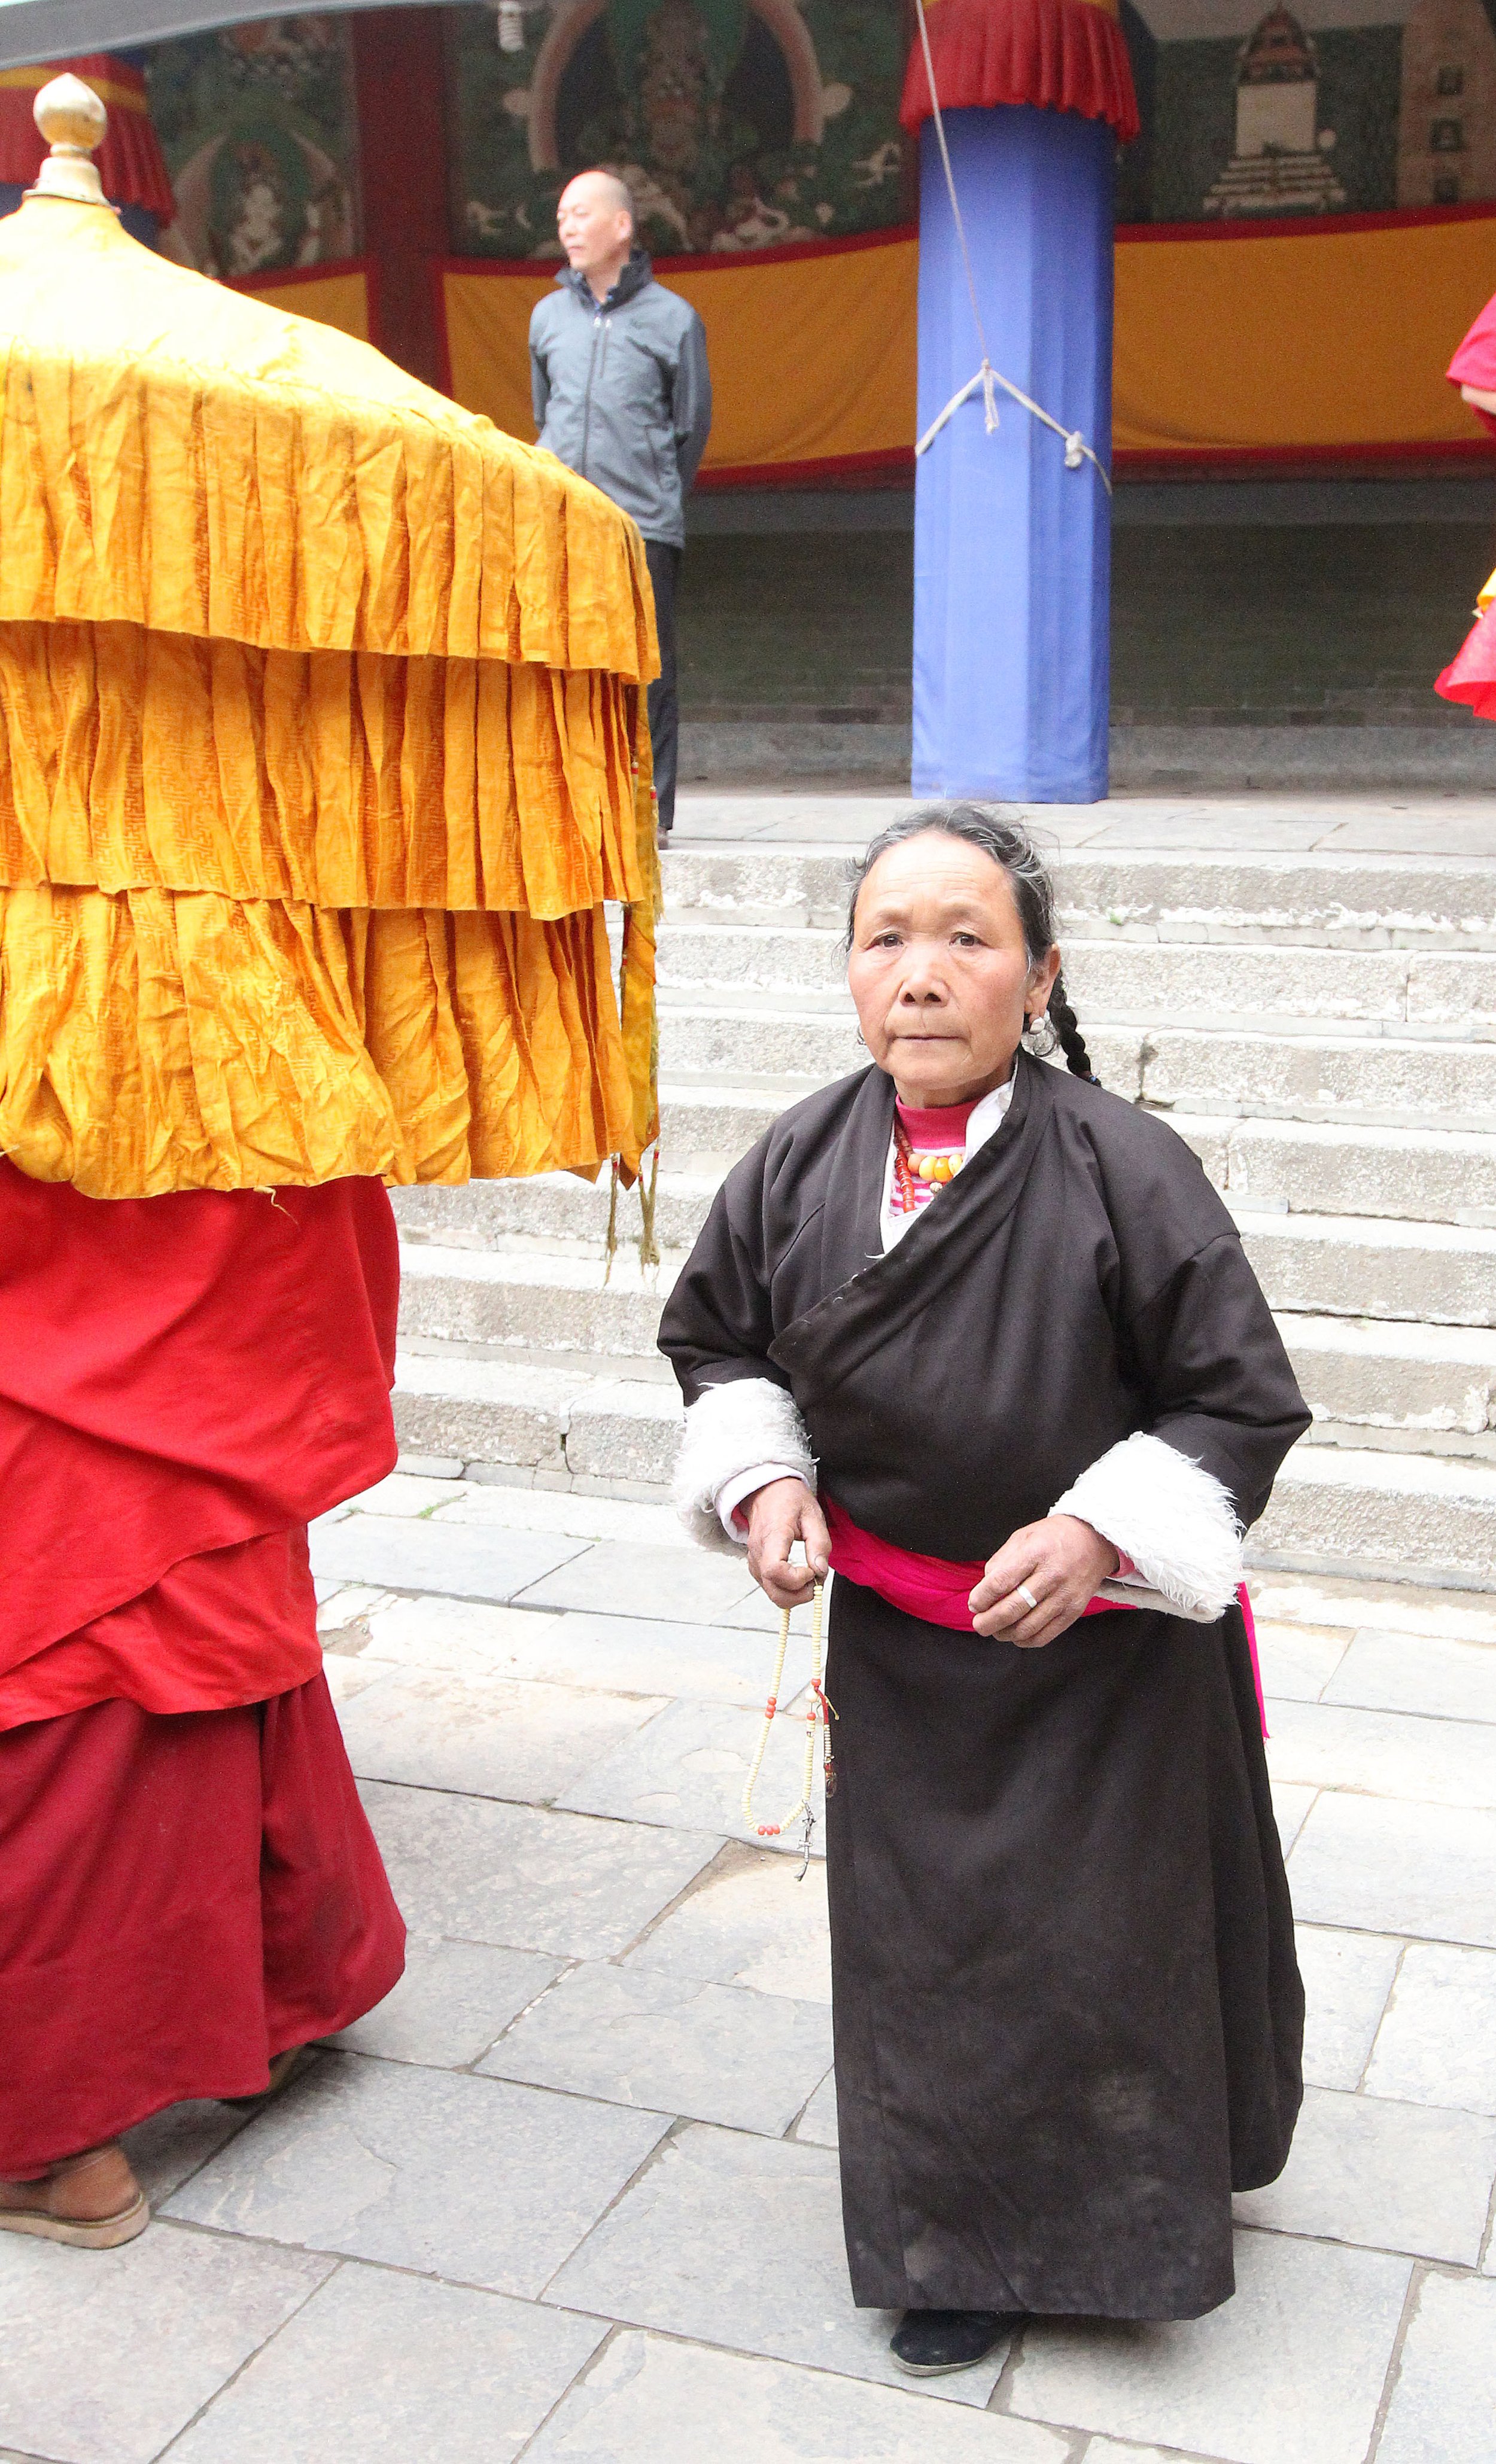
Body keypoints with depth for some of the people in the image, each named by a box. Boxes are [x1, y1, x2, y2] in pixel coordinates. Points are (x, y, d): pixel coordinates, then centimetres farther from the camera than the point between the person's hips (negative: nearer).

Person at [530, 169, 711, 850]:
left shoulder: (672, 319, 4)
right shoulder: (548, 315, 15)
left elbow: (693, 426, 9)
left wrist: (655, 499, 10)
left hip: (644, 529, -4)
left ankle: (650, 808, 1)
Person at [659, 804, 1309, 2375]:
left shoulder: (1123, 1169, -21)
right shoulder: (800, 1166, -9)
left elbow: (1239, 1403, -12)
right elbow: (716, 1342, 9)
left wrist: (1100, 1531, -23)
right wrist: (763, 1478, -8)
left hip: (1101, 1645, -3)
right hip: (898, 1640, 4)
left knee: (1105, 1937, 11)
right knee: (927, 1947, 15)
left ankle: (1125, 2222, 39)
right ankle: (969, 2244, 39)